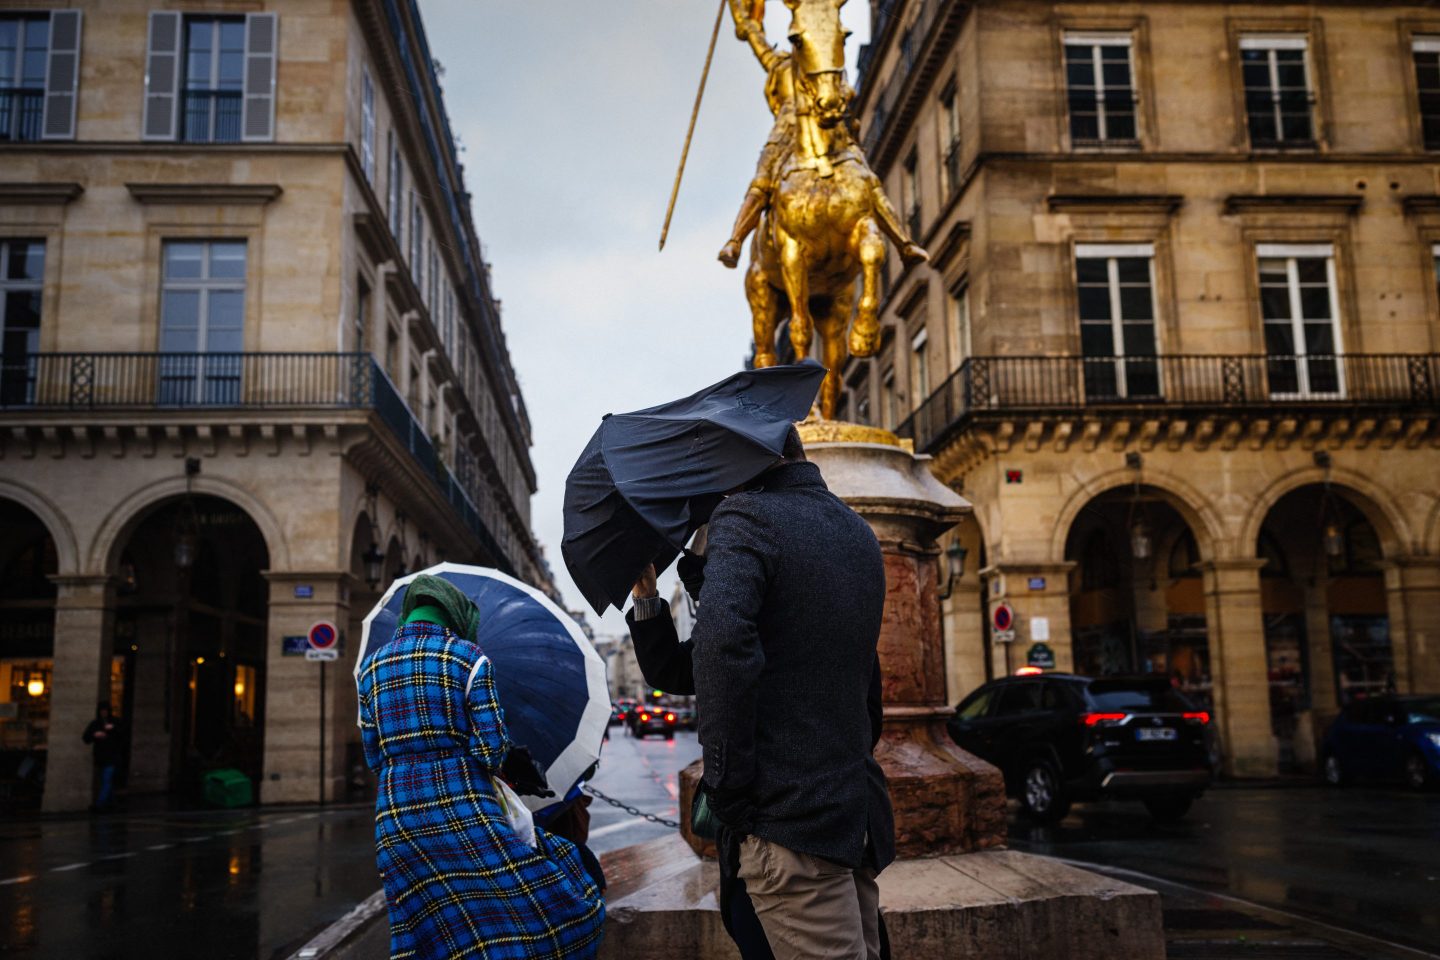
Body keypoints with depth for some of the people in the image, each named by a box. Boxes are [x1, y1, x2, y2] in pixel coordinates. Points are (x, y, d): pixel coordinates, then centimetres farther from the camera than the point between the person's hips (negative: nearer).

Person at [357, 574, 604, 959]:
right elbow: (492, 750, -7)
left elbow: (374, 758, 15)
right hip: (462, 809, -5)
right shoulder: (468, 656, -1)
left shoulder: (372, 667, 13)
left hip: (394, 818, 5)